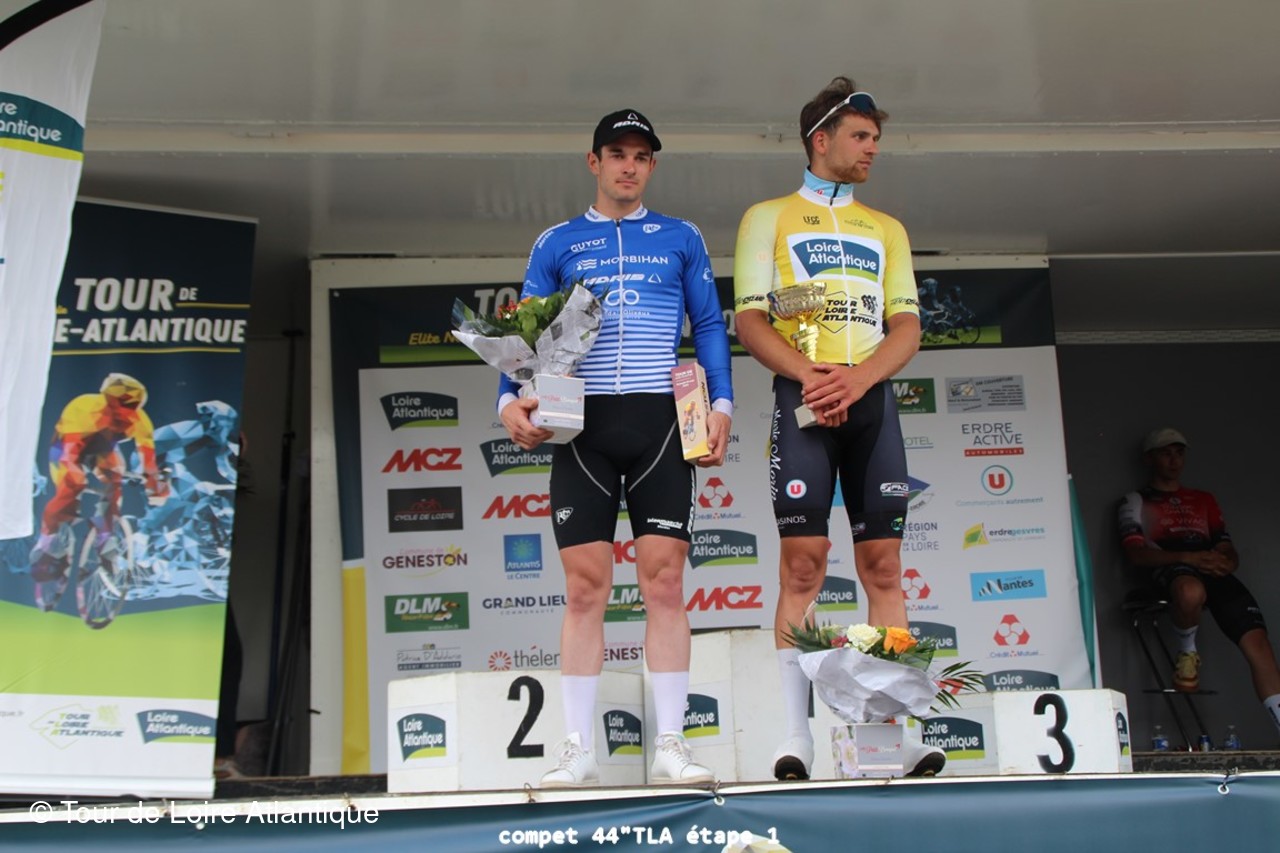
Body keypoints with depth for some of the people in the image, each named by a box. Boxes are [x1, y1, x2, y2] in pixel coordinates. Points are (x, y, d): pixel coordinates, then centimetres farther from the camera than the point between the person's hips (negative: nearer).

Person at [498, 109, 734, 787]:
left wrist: (721, 403, -1)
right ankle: (578, 749, 0)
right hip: (582, 423, 0)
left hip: (659, 420, 0)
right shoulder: (556, 244, 14)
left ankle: (670, 744, -1)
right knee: (585, 586, -3)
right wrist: (511, 400, -8)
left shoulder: (681, 239, 15)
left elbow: (709, 327, 13)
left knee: (664, 580, -5)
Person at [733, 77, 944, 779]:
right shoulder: (769, 217, 12)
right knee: (803, 563, -10)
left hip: (872, 398, 3)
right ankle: (796, 734, -10)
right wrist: (810, 376, -16)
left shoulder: (886, 229, 22)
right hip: (803, 398, -3)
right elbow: (749, 319, 1)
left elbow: (906, 324, 11)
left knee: (884, 564, -2)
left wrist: (858, 377, -10)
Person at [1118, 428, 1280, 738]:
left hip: (1215, 573, 4)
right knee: (1191, 591, -43)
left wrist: (1227, 561, -2)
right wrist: (1189, 558, -13)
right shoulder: (1136, 502, 20)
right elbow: (1135, 554, 3)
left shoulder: (1204, 500, 35)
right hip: (1170, 571, -4)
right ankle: (1186, 652, -11)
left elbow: (1228, 551, 26)